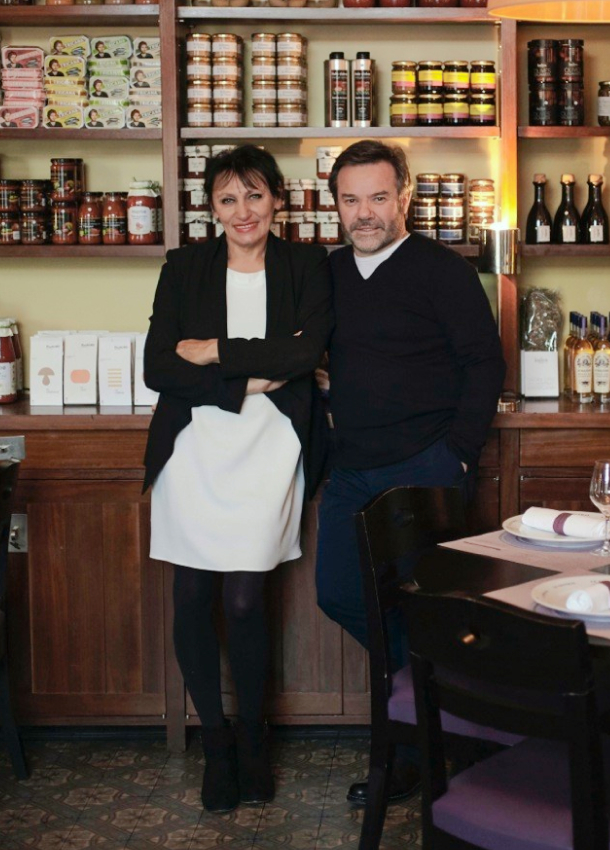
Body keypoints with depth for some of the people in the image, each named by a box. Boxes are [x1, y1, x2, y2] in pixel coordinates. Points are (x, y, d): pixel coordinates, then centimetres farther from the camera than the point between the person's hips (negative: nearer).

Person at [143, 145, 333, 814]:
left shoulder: (305, 267, 6)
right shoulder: (184, 269, 7)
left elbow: (307, 350, -11)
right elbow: (157, 368, -3)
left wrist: (215, 351, -9)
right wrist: (245, 383, -11)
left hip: (266, 453, -1)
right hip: (194, 451, 2)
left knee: (244, 602, -5)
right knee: (192, 601, 1)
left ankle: (251, 735, 20)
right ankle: (215, 740, 21)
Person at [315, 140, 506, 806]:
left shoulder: (443, 271, -7)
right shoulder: (329, 272, 11)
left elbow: (484, 365, -7)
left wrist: (457, 450, -14)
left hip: (426, 468, -6)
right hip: (352, 470, 7)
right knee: (338, 594, 9)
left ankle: (408, 761, 13)